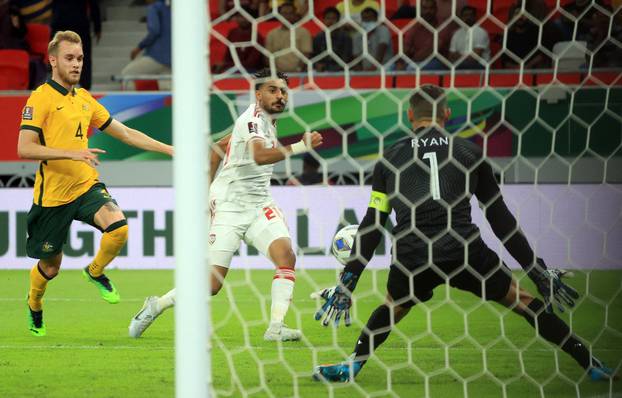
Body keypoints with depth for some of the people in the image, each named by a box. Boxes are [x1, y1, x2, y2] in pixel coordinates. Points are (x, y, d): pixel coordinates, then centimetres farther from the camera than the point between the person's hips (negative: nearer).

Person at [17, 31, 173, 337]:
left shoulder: (84, 99, 11)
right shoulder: (41, 98, -11)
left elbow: (125, 133, 19)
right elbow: (24, 148, -21)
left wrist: (169, 149, 14)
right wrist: (72, 153, -29)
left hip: (86, 186, 5)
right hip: (52, 194, -5)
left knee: (118, 227, -24)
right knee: (50, 267, 7)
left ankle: (95, 272, 6)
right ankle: (34, 306, 41)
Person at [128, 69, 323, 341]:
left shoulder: (267, 120, 12)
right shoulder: (254, 119, -16)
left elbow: (218, 148, 21)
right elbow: (260, 155, -37)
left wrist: (208, 188, 20)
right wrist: (299, 148, -46)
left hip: (259, 205, 8)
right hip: (229, 206, -8)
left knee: (286, 255, -19)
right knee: (212, 283, -7)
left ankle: (275, 328, -21)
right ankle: (155, 306, 17)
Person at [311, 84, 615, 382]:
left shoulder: (389, 159, 16)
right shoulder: (470, 153, 14)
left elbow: (371, 226, 14)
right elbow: (500, 219, 15)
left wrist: (347, 282, 19)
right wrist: (538, 270, 20)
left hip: (411, 257, 1)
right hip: (465, 254, -1)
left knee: (394, 306, 31)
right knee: (523, 300, 14)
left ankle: (352, 366, 23)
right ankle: (589, 363, 12)